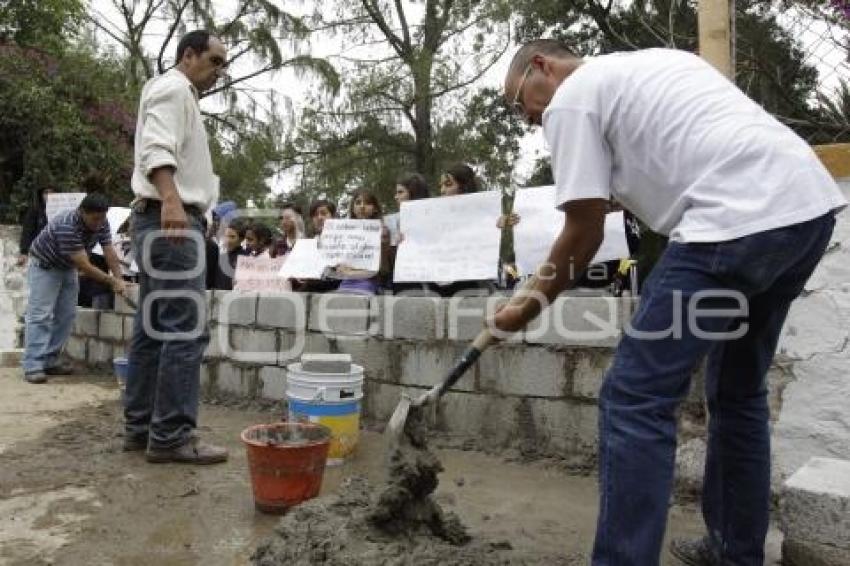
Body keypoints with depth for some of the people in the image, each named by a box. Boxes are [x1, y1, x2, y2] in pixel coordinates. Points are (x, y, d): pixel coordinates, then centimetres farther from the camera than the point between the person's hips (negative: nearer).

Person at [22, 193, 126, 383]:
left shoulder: (102, 224, -15)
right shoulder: (67, 226, -37)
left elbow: (109, 252, -14)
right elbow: (84, 266, -37)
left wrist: (119, 279, -26)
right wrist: (112, 281, -33)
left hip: (68, 267, 7)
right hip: (44, 266, -7)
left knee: (66, 315, 2)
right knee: (41, 314, -14)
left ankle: (50, 361, 8)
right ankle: (32, 366, -16)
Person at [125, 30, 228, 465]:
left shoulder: (178, 95, 28)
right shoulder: (173, 88, -4)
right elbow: (157, 148, -21)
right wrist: (170, 198, -37)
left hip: (167, 220, 11)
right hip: (172, 220, -11)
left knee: (153, 328, 9)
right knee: (185, 329, -14)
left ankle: (140, 426, 14)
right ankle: (170, 435, -12)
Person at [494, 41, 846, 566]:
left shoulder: (571, 98, 3)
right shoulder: (655, 59, 29)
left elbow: (585, 232, 0)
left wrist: (532, 304, 11)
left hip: (738, 221, -10)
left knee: (635, 399, -6)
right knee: (738, 390, 21)